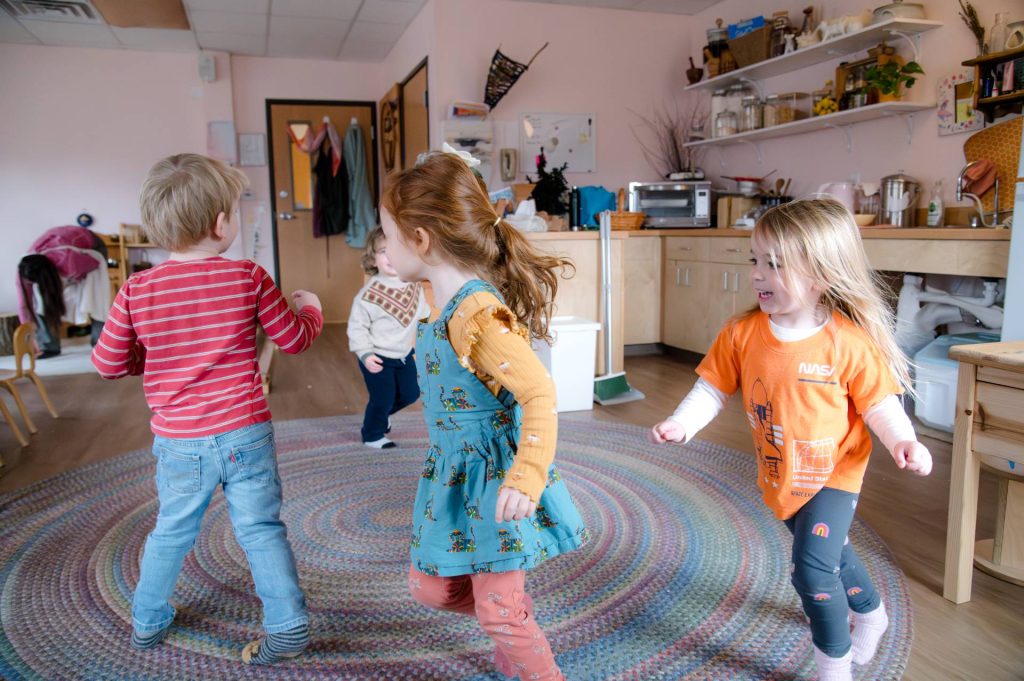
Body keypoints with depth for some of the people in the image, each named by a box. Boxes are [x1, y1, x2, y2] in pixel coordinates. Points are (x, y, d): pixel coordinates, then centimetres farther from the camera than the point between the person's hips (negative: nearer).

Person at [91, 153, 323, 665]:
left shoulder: (136, 291, -9)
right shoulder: (248, 278, -12)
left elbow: (107, 363, 1)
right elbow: (294, 338, -1)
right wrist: (309, 307, 19)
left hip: (179, 444, 2)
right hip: (245, 435, -2)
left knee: (171, 532, 22)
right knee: (262, 530, 10)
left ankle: (147, 622, 40)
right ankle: (288, 628, 16)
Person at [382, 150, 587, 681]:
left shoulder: (476, 313, -26)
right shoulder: (446, 302, 3)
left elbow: (539, 392, -30)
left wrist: (528, 476, -35)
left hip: (492, 473, -9)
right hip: (453, 468, 9)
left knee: (498, 608, 3)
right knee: (429, 587, 19)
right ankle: (518, 629, 42)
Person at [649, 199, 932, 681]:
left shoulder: (849, 342, -21)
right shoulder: (742, 333, -13)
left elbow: (878, 402, -12)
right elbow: (714, 388, -7)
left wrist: (902, 441, -28)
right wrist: (681, 423, -21)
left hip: (833, 474, -4)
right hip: (780, 476, 5)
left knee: (811, 568, -13)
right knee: (830, 552, 25)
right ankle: (871, 613, 56)